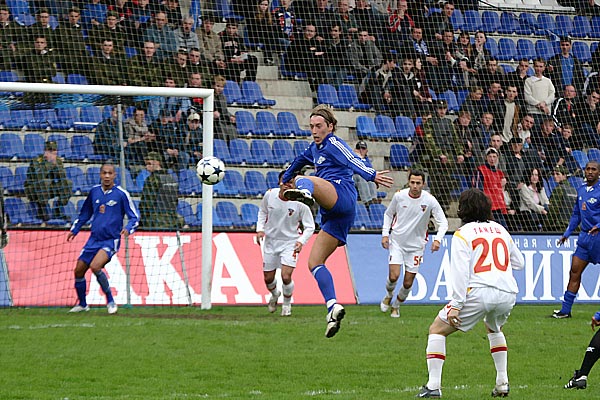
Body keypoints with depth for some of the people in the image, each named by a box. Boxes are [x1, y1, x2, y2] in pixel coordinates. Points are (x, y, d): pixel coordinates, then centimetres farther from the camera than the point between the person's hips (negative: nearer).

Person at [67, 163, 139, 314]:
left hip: (111, 240, -6)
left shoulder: (121, 194, -8)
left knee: (95, 266, -27)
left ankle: (110, 301, -11)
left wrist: (128, 228, -23)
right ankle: (82, 304, 28)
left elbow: (135, 217, -5)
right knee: (79, 271, 6)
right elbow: (85, 214, 22)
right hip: (94, 239, 6)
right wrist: (74, 230, 19)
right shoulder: (94, 191, 6)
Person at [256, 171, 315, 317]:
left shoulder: (300, 203, -18)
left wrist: (301, 241, -25)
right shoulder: (270, 195, -9)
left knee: (286, 276, -17)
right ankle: (274, 295, 45)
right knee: (268, 278, 8)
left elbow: (309, 227, -9)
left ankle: (287, 303, 13)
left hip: (290, 242, -3)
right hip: (270, 241, 3)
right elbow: (263, 212, 12)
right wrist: (260, 229, -3)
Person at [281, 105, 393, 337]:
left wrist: (371, 175, -33)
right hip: (334, 216, 9)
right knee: (314, 262, 2)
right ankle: (333, 308, -10)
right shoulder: (315, 149, 29)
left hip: (341, 195, -9)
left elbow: (353, 161, -15)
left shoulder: (333, 143, 4)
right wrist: (285, 181, 65)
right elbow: (299, 161, 51)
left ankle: (303, 192, -70)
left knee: (304, 180, -32)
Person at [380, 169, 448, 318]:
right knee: (394, 276, -15)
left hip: (416, 245, 0)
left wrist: (437, 239, -24)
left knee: (408, 283, 0)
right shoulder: (399, 196, -8)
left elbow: (443, 222, -7)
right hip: (397, 241, 0)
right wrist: (385, 234, 0)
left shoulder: (430, 201, -13)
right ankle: (389, 295, 19)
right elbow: (388, 214, 10)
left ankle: (396, 305, 27)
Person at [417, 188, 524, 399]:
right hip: (507, 294, 5)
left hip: (478, 292, -5)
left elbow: (460, 271, -8)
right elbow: (519, 262, 29)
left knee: (437, 330, 8)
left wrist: (456, 305, -12)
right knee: (493, 329, 36)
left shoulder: (463, 233, 4)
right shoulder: (500, 229, 20)